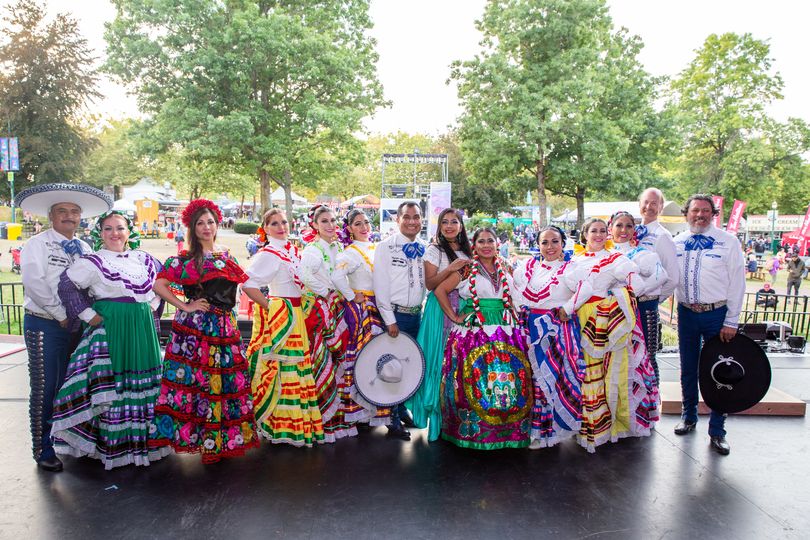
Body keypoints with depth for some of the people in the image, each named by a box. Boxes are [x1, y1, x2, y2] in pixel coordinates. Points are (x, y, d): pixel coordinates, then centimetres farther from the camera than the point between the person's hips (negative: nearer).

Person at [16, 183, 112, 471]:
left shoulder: (85, 249, 11)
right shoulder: (37, 244, -5)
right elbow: (34, 283, -16)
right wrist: (62, 315, -15)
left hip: (77, 326, 5)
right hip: (44, 325, -5)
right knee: (44, 388, 0)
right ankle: (43, 448, 13)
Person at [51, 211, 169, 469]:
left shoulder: (144, 259, 10)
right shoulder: (94, 262, -5)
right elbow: (67, 286, -9)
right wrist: (88, 315, -10)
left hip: (143, 330, 5)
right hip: (110, 329, -5)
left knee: (143, 384, 11)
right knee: (112, 385, -3)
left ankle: (143, 438, 25)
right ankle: (114, 445, 10)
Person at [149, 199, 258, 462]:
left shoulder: (227, 257, 15)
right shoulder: (185, 259, -1)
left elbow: (245, 284, 18)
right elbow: (159, 284, -8)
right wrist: (184, 306, -10)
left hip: (225, 326, 5)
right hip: (196, 326, -5)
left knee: (228, 379, 7)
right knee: (198, 378, -4)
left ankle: (224, 438, 19)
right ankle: (200, 437, 8)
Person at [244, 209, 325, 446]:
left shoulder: (293, 250, 13)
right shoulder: (267, 254, -11)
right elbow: (248, 284, -21)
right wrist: (269, 306, -16)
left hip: (296, 316, 8)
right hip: (279, 317, -8)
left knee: (298, 366, 13)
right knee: (281, 368, -4)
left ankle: (298, 422, 25)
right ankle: (280, 426, 8)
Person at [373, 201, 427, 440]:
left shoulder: (424, 249, 9)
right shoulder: (385, 247, -7)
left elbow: (428, 282, 13)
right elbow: (380, 286, -11)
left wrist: (422, 310, 5)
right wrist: (390, 320, -13)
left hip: (416, 314, 5)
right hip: (395, 313, -5)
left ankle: (403, 409, 29)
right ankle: (392, 420, 13)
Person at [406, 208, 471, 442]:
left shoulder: (467, 251, 15)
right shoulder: (434, 250, -1)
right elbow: (430, 283, -7)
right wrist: (451, 269, -17)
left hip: (464, 309, 5)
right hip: (440, 309, -5)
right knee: (441, 358, -5)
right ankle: (438, 417, 6)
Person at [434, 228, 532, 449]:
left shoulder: (505, 269, 13)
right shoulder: (466, 270, 1)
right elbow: (440, 290, 0)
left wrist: (514, 316, 9)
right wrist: (454, 317, -3)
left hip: (506, 334, 4)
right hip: (474, 333, -3)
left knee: (509, 379, 0)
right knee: (475, 379, -5)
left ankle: (509, 429, 13)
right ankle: (471, 429, 9)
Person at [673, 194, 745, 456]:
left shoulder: (728, 242, -5)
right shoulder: (676, 243, 5)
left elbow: (737, 283, -6)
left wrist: (731, 322, -9)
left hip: (717, 314, -3)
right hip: (686, 313, 3)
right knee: (688, 370, 15)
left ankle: (717, 431, 15)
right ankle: (689, 417, 33)